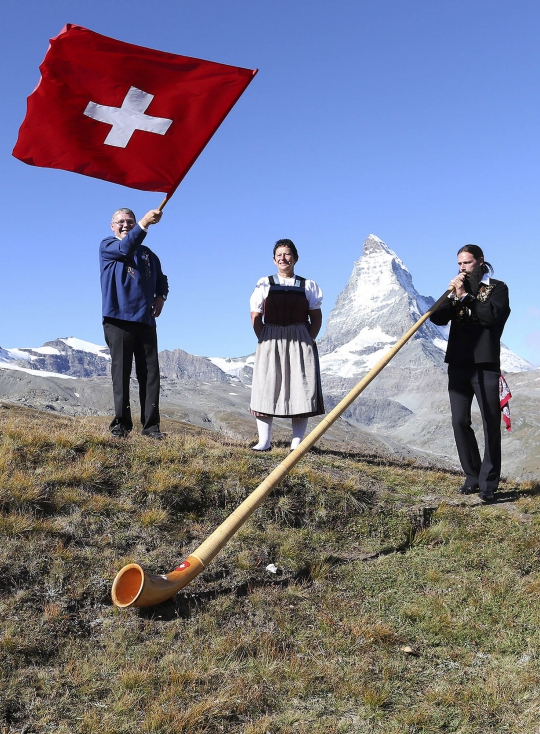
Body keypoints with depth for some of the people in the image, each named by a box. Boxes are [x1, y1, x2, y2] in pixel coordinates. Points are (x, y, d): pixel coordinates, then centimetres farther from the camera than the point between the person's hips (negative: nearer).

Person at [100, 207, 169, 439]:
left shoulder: (148, 254, 22)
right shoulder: (107, 246, 6)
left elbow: (161, 279, 29)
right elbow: (125, 248, -16)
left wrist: (161, 296, 6)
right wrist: (144, 223, -30)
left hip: (145, 320, 4)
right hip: (118, 319, -4)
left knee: (150, 374, -1)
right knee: (121, 373, -5)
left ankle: (151, 425, 1)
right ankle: (121, 424, -1)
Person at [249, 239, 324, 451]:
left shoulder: (307, 286, 8)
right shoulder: (264, 284, 7)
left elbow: (316, 316, 8)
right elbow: (256, 317, 4)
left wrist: (309, 340, -4)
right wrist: (264, 340, -5)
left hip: (300, 343, 0)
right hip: (270, 342, 0)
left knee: (300, 391, -3)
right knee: (266, 389, -3)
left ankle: (297, 443, 1)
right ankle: (264, 441, 1)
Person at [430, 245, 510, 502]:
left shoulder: (497, 288, 4)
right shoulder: (458, 289, 17)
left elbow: (493, 316, -15)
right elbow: (438, 318, 4)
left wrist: (466, 296, -14)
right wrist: (453, 296, -10)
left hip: (486, 365, -4)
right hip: (458, 364, 5)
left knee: (490, 424, -3)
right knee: (460, 422, 3)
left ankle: (489, 483, 0)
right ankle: (473, 477, 14)